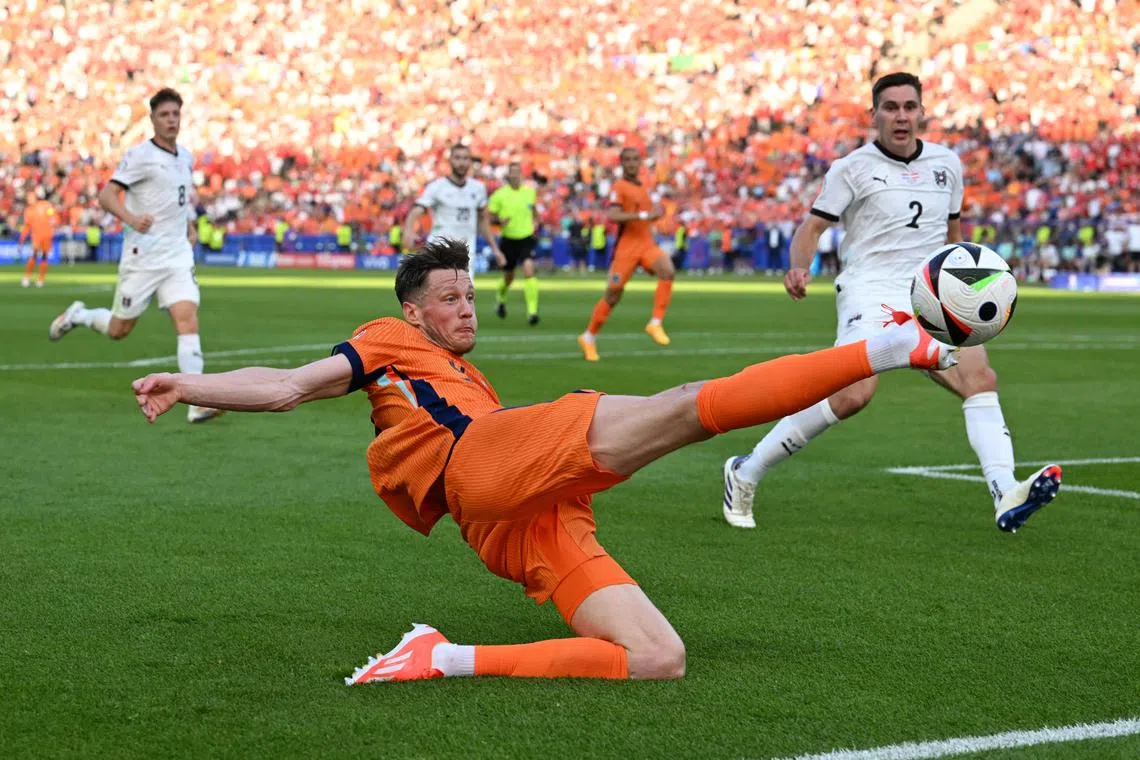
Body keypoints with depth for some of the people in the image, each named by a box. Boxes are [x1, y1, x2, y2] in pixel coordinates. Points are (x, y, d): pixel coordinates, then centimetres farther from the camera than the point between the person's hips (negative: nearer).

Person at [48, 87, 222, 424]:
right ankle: (78, 315, 38)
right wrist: (130, 218, -34)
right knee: (119, 330, 6)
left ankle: (197, 403, -19)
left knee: (187, 318, -14)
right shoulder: (140, 155, -10)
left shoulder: (186, 157, 12)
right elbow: (106, 195, -17)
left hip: (178, 255, 5)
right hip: (142, 255, -5)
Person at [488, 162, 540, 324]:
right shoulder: (499, 195, -8)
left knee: (528, 269, -21)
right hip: (508, 240, -1)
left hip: (527, 238, 1)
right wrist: (499, 220, -23)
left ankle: (532, 311, -22)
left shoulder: (530, 191, 1)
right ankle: (501, 300, 48)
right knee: (508, 277, 13)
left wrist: (534, 223, 10)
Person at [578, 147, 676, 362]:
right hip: (626, 247, -6)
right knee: (613, 295, 2)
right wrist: (645, 215, -27)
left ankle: (656, 324, -18)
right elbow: (613, 216, -24)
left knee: (667, 271, -23)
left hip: (647, 244, 6)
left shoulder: (641, 186, 16)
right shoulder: (619, 187, -8)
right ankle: (589, 337, 20)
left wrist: (656, 212, 8)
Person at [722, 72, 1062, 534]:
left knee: (981, 379, -17)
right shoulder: (854, 167, 1)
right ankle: (745, 475, -11)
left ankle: (1007, 499, -25)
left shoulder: (947, 163, 15)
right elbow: (813, 225, -1)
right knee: (853, 394, -25)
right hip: (871, 292, -5)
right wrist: (799, 269, -20)